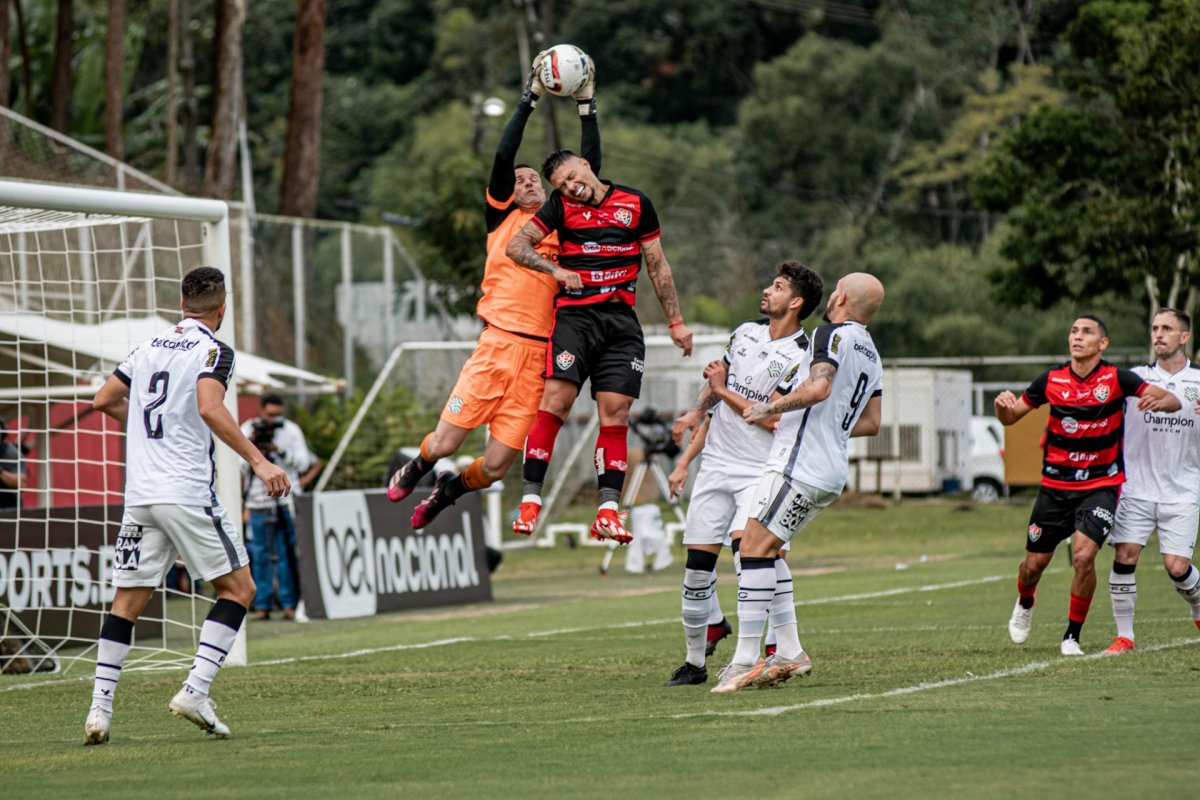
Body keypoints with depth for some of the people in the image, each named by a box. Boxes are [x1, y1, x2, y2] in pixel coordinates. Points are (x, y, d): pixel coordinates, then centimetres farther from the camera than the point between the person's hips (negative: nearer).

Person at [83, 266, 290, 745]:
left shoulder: (150, 347, 15)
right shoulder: (213, 351, -4)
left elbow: (104, 400, 20)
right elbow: (210, 408, -20)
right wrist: (259, 462, -22)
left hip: (139, 494, 6)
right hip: (188, 493, -6)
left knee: (127, 601, 9)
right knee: (238, 588, 5)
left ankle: (99, 709, -1)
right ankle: (195, 692, -9)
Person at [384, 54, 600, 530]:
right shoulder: (503, 218, 10)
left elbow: (590, 167, 14)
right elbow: (503, 157, -1)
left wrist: (587, 105, 9)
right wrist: (530, 98, -3)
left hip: (539, 355, 2)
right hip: (497, 344, -2)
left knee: (495, 465, -2)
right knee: (445, 443, -6)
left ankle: (447, 492, 31)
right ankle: (414, 471, 31)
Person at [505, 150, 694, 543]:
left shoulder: (637, 204, 10)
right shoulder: (561, 206, 7)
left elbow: (657, 265, 16)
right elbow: (516, 246, 3)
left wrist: (675, 321, 16)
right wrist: (557, 270, -11)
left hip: (622, 321, 1)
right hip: (574, 315, -1)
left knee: (615, 414, -6)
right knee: (555, 402, -15)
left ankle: (608, 511, -7)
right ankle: (530, 500, -13)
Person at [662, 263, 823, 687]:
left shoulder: (801, 357, -11)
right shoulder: (745, 332, 10)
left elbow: (775, 419, -17)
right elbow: (718, 380, 26)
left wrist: (724, 391, -8)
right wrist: (697, 411, 7)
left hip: (762, 472, -6)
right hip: (717, 462, 6)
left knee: (745, 545, -25)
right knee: (698, 562, 1)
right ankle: (695, 660, 13)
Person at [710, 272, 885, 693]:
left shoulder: (833, 334, -7)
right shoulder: (871, 355, 19)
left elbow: (818, 388, -24)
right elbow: (871, 422, 26)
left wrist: (769, 408, -12)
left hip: (799, 465, -9)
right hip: (831, 472, 9)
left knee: (755, 549, -11)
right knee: (767, 550, 16)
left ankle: (745, 661, -17)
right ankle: (790, 652, 11)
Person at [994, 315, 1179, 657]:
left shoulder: (1116, 378, -10)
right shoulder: (1051, 379, -3)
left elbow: (1173, 401, -13)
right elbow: (1010, 418, 6)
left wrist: (1160, 401, -37)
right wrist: (1003, 404, -18)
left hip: (1101, 485, -3)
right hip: (1055, 484, 3)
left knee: (1083, 556, -21)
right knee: (1034, 564, 7)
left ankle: (1072, 635, -3)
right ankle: (1024, 604, 43)